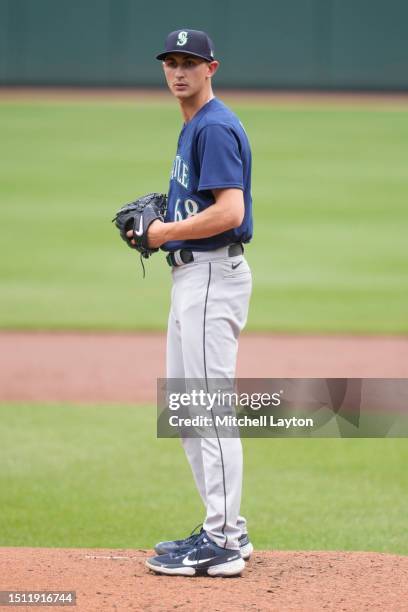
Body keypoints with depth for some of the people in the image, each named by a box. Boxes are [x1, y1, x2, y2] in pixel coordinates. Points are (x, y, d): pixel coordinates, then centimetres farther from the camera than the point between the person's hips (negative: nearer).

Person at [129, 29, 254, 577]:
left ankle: (223, 546, -9)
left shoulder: (215, 127, -15)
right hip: (191, 276, 11)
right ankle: (226, 528, 21)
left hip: (212, 276, -11)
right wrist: (159, 226, 10)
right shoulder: (193, 128, 18)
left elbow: (229, 212, -24)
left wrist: (166, 232, -15)